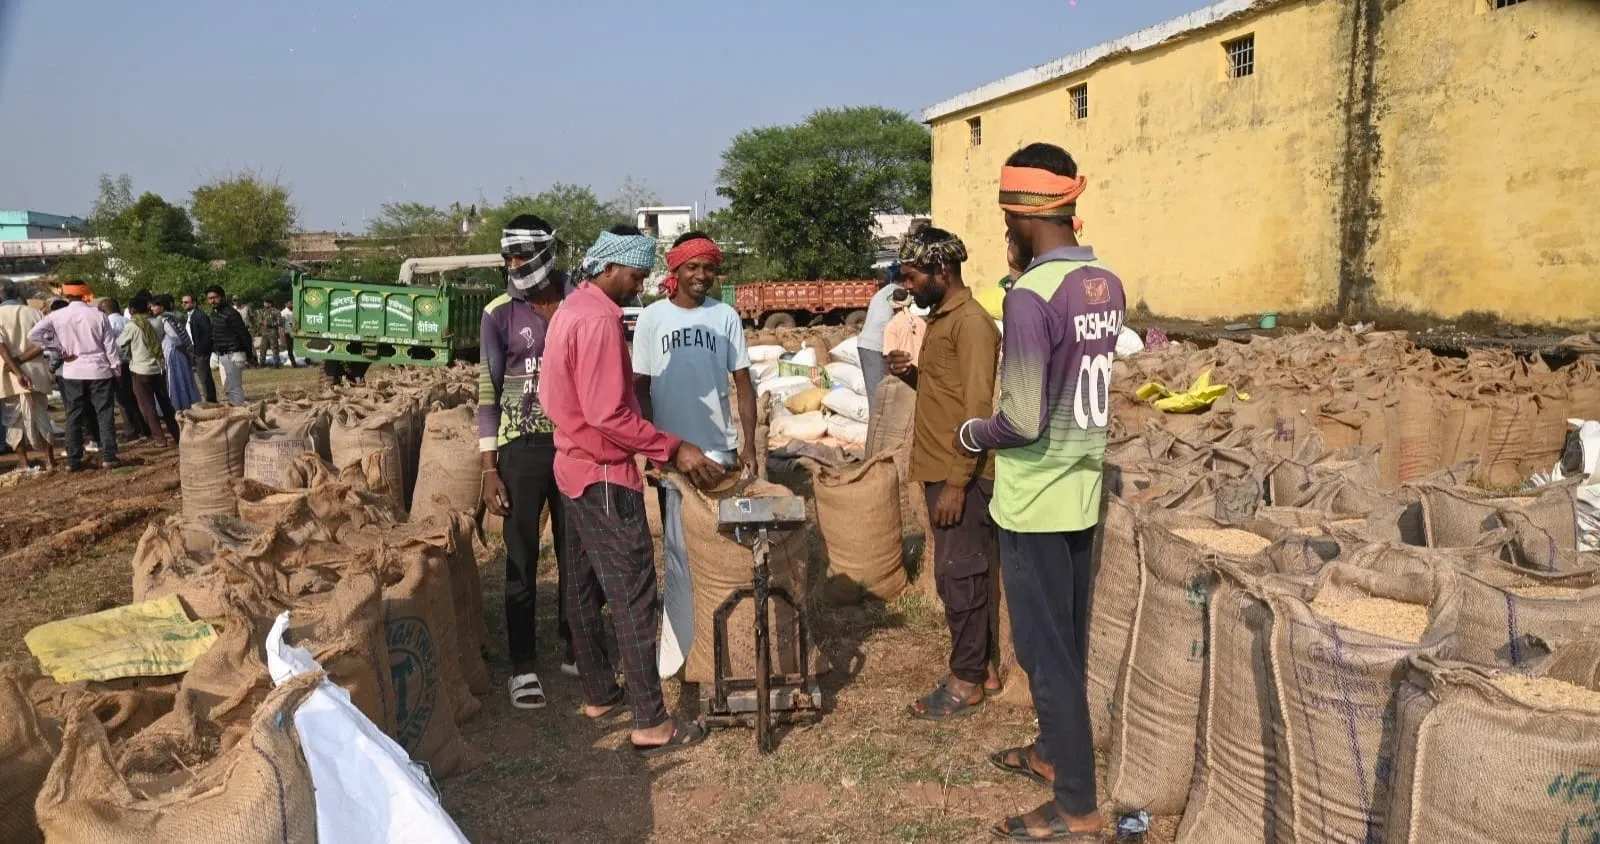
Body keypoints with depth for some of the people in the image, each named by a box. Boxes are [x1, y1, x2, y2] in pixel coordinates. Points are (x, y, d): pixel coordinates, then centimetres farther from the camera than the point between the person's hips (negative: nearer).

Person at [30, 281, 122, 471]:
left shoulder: (57, 316, -3)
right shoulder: (98, 315, -6)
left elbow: (34, 334, -11)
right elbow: (110, 345, -4)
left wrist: (61, 350, -5)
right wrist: (116, 369, 5)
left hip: (72, 372, 2)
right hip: (99, 370, -2)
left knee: (74, 417, 8)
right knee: (105, 415, 3)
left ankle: (73, 460, 8)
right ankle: (109, 457, -1)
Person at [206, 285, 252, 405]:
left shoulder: (230, 314, -16)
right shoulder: (214, 314, 11)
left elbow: (244, 334, -16)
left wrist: (249, 355, -13)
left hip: (232, 355, -9)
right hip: (222, 355, 9)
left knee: (234, 387, -7)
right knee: (227, 388, 16)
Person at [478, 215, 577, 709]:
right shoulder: (500, 314, -3)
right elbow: (488, 393, -3)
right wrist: (490, 469, -8)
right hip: (523, 447, -2)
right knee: (522, 560, 2)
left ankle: (575, 651, 25)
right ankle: (523, 668, 10)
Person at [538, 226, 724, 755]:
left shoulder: (571, 309, 11)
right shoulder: (600, 319, -20)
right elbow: (609, 414, -26)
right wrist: (673, 449, -21)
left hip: (574, 467, 10)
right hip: (604, 475, -10)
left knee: (585, 588, 16)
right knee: (634, 597, -6)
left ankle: (599, 695, 27)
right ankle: (651, 723, -1)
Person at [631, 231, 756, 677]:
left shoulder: (726, 316, 1)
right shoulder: (652, 318, -1)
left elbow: (743, 382, 2)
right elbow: (641, 387, 2)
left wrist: (749, 442, -4)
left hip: (721, 448, 1)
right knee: (678, 549, 5)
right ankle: (677, 645, 14)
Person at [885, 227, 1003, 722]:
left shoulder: (971, 322, -16)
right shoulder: (940, 317, 15)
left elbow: (976, 411, -21)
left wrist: (956, 484, -22)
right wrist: (911, 373, 4)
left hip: (962, 476, -10)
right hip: (941, 471, 10)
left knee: (958, 577, -1)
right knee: (966, 574, 15)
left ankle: (967, 683, 10)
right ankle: (981, 668, 25)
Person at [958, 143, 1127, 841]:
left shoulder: (1030, 296, -22)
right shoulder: (1106, 285, 4)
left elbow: (1022, 422, -24)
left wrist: (971, 432, -5)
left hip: (1036, 502, -8)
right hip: (1083, 492, 8)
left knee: (1046, 651, 3)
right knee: (1067, 643, 21)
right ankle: (1056, 752, 39)